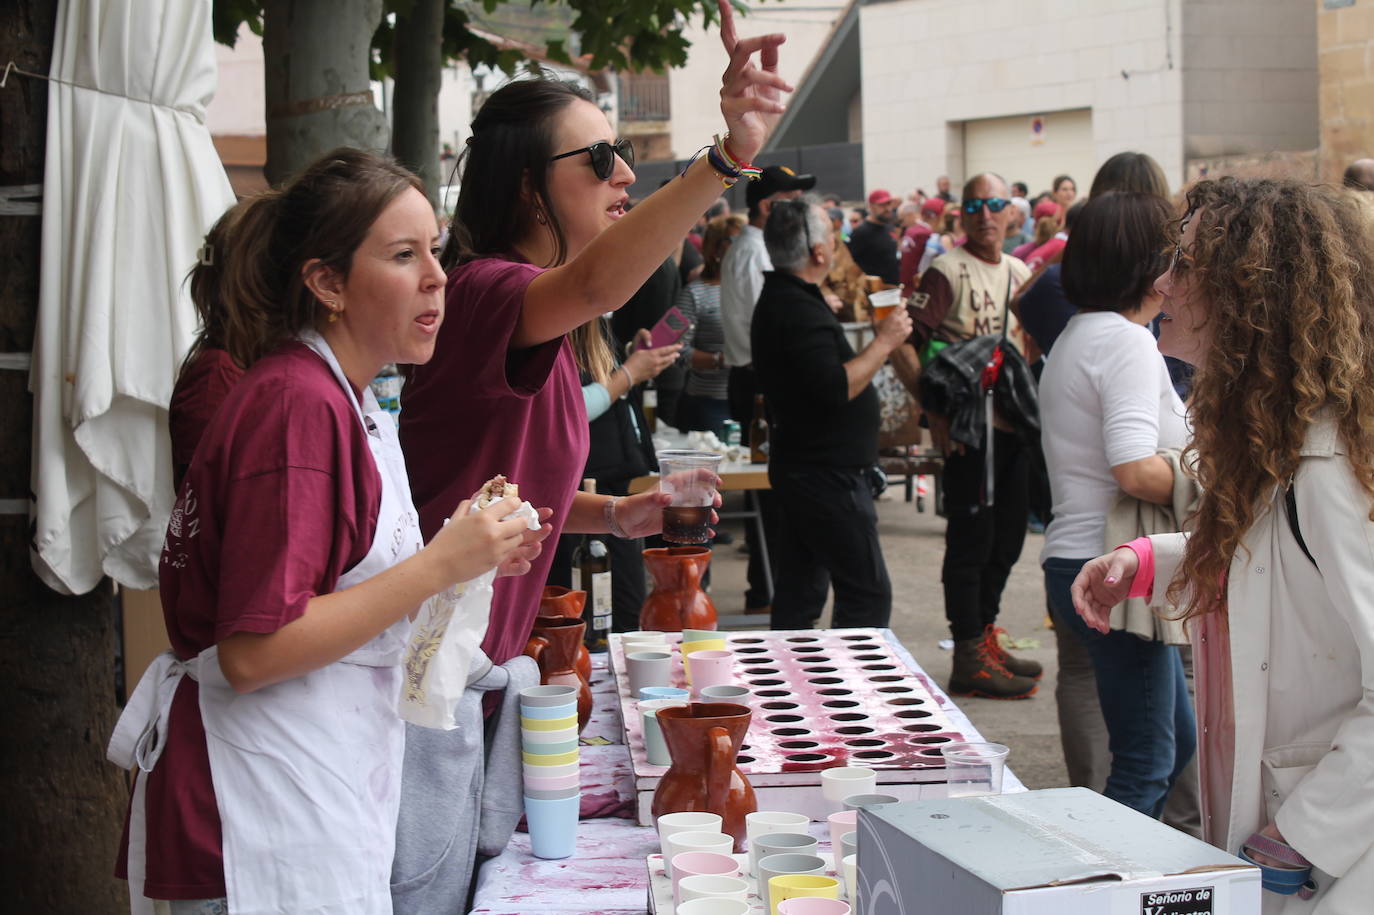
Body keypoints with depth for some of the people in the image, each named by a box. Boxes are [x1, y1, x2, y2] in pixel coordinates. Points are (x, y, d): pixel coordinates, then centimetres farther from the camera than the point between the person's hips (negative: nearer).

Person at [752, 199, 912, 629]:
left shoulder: (778, 299, 14)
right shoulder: (799, 312, -20)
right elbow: (836, 388, -28)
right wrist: (884, 342, -18)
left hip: (801, 470, 11)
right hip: (828, 476, -11)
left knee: (799, 594, 13)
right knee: (867, 596, -6)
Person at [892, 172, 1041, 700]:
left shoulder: (1021, 273, 12)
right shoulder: (947, 271, -10)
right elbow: (903, 343, -17)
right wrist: (934, 407, -22)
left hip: (1014, 423, 7)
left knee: (1007, 537, 14)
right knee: (972, 538, -2)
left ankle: (985, 635, 29)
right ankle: (969, 660, 5)